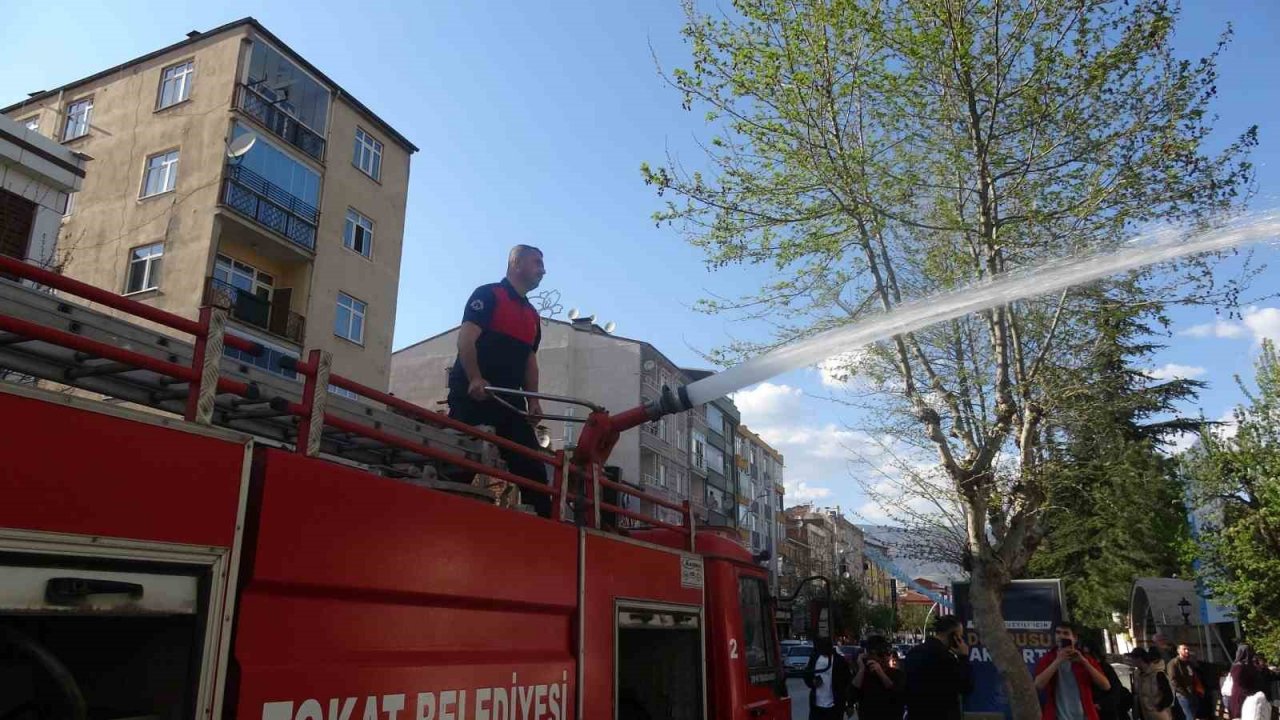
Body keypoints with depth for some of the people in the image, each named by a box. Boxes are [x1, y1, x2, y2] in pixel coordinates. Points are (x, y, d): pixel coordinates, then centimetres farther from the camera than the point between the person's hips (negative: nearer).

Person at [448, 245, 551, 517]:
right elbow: (465, 338, -11)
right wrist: (475, 379, -24)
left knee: (532, 463, 2)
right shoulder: (488, 294, 0)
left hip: (510, 399, 7)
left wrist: (533, 400, 7)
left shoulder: (532, 316, 23)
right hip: (473, 394, -7)